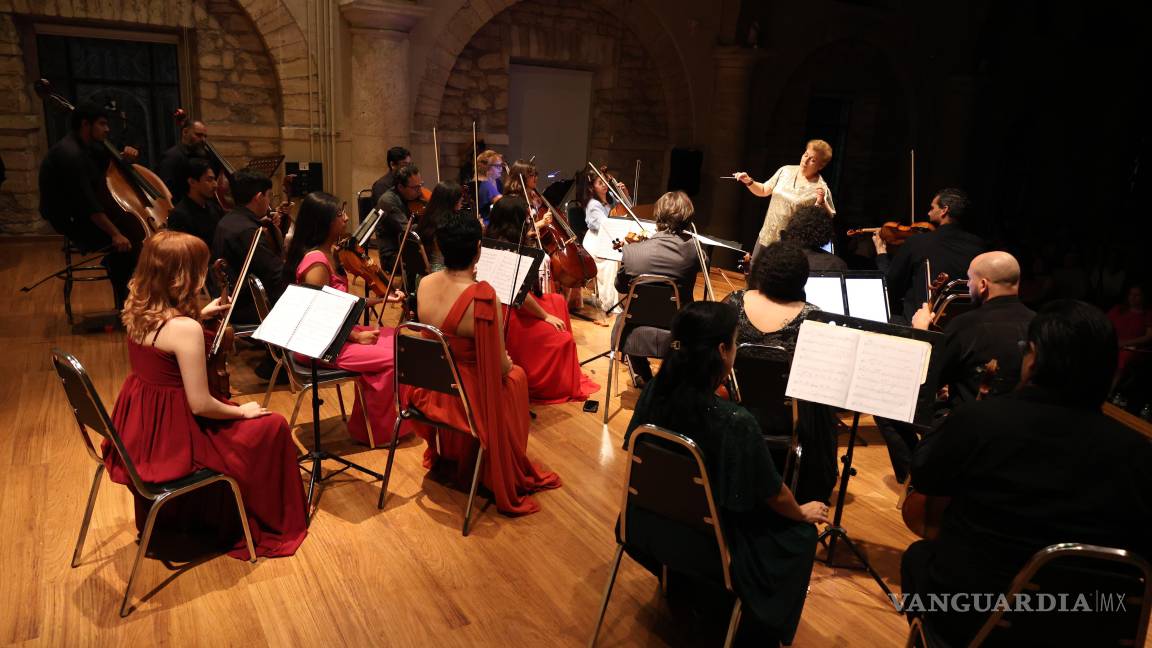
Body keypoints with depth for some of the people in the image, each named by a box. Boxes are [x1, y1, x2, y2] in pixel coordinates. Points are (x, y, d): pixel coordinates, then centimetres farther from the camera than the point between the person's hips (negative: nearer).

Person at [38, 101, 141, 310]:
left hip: (83, 214, 10)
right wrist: (115, 233, -30)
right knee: (125, 246, -24)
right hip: (72, 223, -10)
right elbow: (88, 203, -29)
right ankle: (124, 307, -13)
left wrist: (125, 154, -1)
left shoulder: (86, 147, 6)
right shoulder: (70, 154, -23)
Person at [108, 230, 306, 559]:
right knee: (273, 427, 6)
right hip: (174, 439, -9)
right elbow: (200, 405, -25)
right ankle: (271, 526, 23)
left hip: (140, 429, 9)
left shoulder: (137, 310, -4)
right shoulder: (186, 329, -28)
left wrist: (199, 315, 17)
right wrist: (242, 411, -7)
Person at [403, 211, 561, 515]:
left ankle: (444, 454, 51)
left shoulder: (425, 284, -10)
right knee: (516, 376, 26)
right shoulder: (483, 296, -29)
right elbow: (499, 366, -17)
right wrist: (507, 363, 6)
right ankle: (503, 476, 41)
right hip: (465, 399, -6)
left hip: (427, 390, 6)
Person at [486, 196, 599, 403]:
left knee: (558, 302, 21)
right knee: (561, 339, -15)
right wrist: (545, 316, -15)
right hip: (510, 314, -12)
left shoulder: (494, 239, 3)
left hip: (508, 306, 12)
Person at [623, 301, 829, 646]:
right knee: (799, 534, 19)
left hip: (647, 526, 6)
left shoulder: (653, 392, -16)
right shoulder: (735, 422, -32)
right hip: (704, 548, -6)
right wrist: (802, 513, 8)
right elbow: (774, 495, -16)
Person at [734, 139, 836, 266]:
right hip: (766, 237, 6)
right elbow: (763, 191, 12)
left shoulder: (820, 188, -14)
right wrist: (749, 181, -5)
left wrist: (821, 202, -29)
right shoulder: (786, 171, 2)